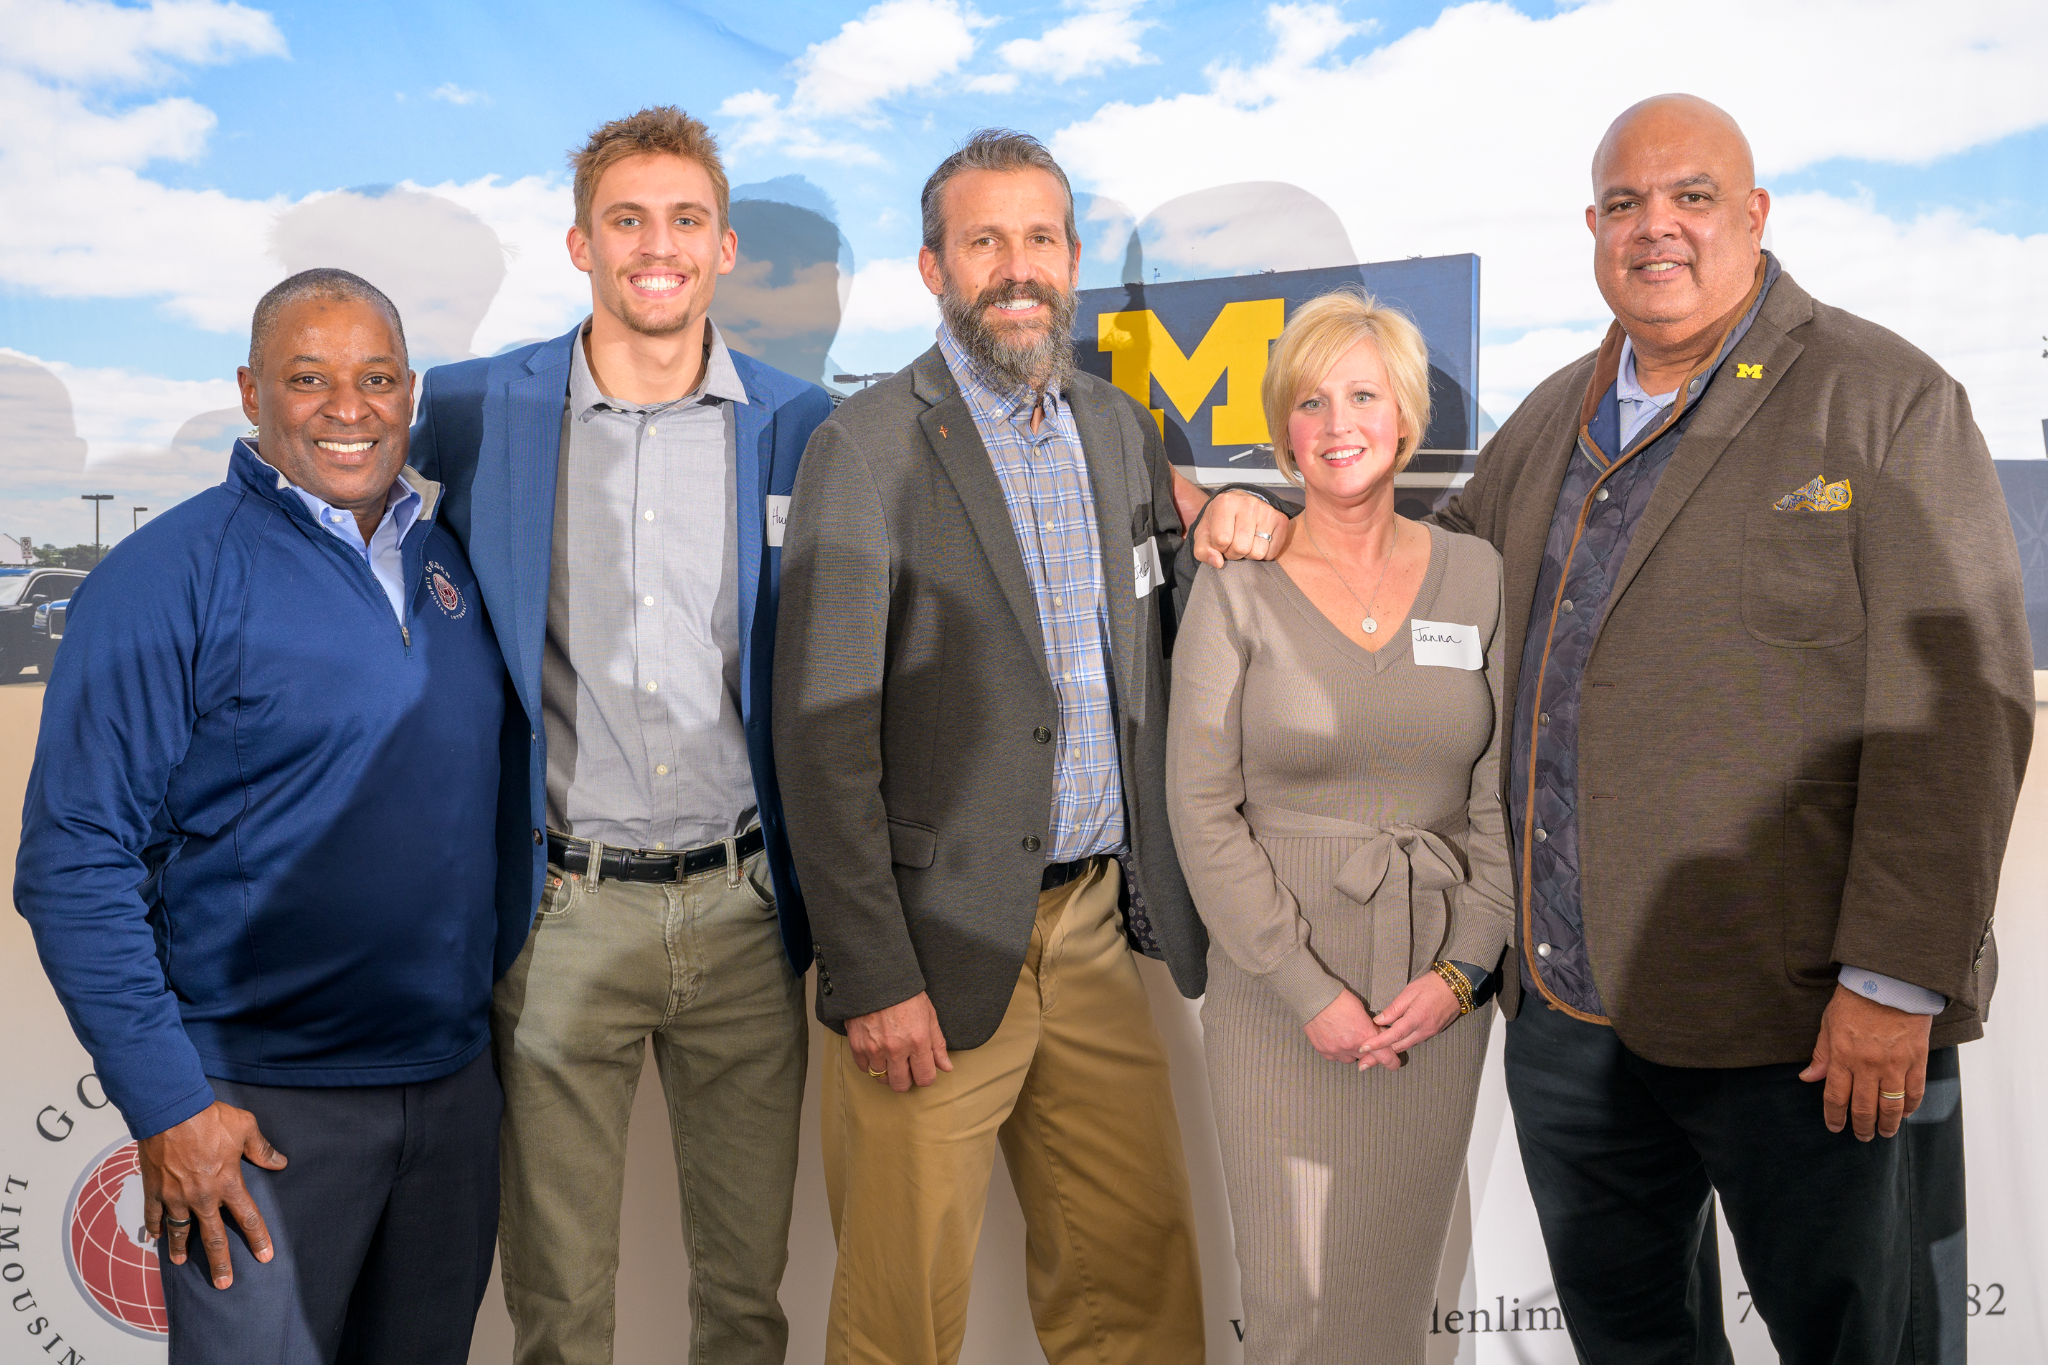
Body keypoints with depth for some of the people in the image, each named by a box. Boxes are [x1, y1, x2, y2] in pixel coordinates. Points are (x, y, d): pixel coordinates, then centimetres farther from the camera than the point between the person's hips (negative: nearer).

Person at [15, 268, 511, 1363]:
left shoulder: (448, 557, 7)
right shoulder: (167, 579, -12)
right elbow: (74, 864, -14)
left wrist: (506, 1018, 11)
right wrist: (165, 1104, -16)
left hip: (457, 1082, 6)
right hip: (259, 1105, -6)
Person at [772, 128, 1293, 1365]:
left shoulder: (1119, 426, 11)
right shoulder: (869, 447, -9)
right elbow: (824, 737, -12)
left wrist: (1239, 513, 0)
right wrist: (872, 979, -16)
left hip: (1096, 933, 6)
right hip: (941, 945, -5)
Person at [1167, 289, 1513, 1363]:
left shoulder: (1476, 577, 4)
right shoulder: (1237, 587, -3)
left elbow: (1505, 800, 5)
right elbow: (1203, 810, -7)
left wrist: (1462, 970, -5)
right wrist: (1310, 990, -11)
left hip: (1437, 992, 2)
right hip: (1276, 988, -2)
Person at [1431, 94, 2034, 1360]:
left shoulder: (1889, 403, -7)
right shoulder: (1548, 425, 12)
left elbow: (1957, 712, -14)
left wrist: (1897, 981, -19)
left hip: (1814, 1025, -5)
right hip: (1568, 1010, 6)